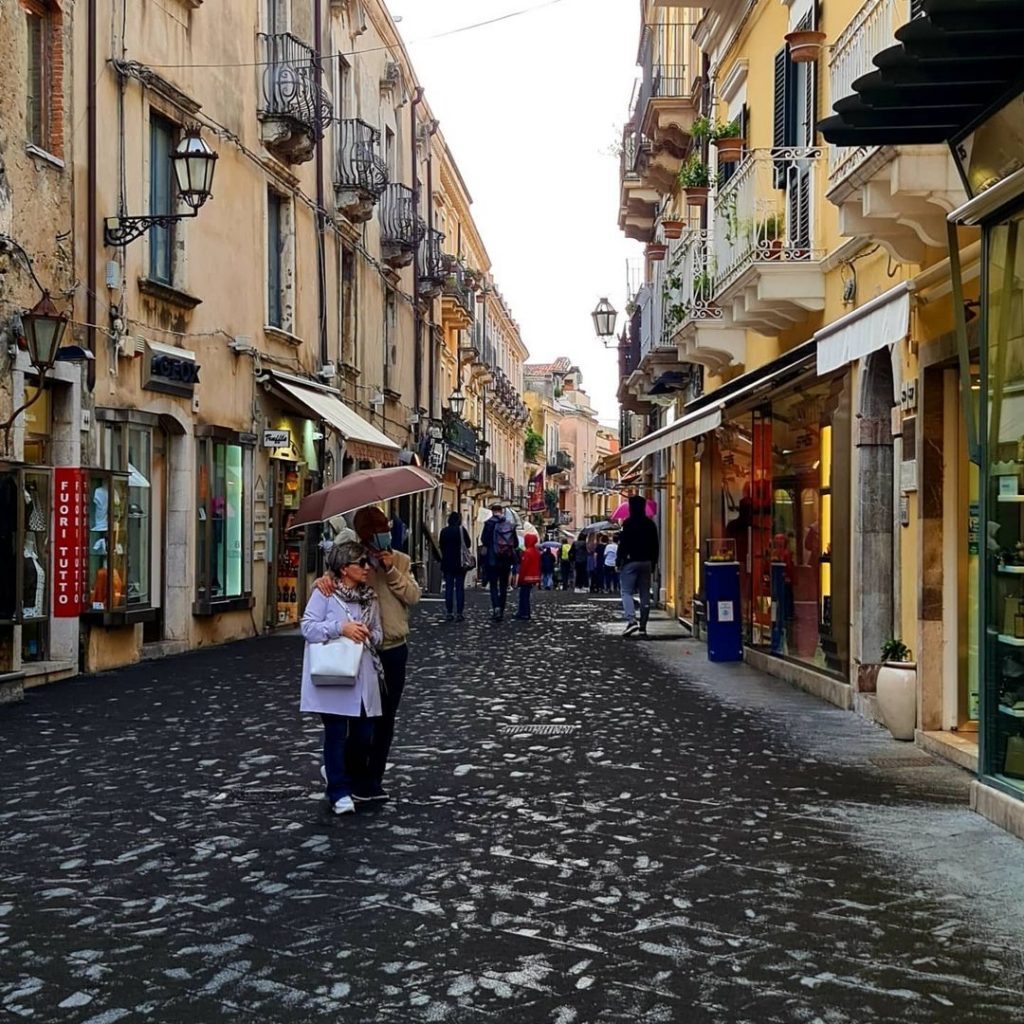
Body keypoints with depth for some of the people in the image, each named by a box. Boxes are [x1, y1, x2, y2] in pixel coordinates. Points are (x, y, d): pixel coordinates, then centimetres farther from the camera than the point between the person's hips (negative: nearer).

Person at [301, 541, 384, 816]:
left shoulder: (370, 597, 10)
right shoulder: (324, 593, -6)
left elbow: (378, 633, 14)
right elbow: (308, 627, -10)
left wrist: (368, 635, -9)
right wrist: (340, 628, -21)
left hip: (363, 677, 5)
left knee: (364, 732, 7)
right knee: (336, 733, -2)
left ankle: (349, 778, 32)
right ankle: (339, 793, 6)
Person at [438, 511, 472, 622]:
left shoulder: (444, 531, 2)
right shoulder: (461, 530, -8)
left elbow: (441, 546, 7)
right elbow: (468, 544, -3)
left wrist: (442, 566, 14)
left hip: (447, 563, 2)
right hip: (460, 563, -2)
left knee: (448, 587, 6)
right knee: (460, 587, 3)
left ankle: (449, 613, 3)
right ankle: (459, 612, -1)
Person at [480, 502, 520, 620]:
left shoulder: (489, 523, -9)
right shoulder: (510, 524, 4)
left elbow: (484, 541, -11)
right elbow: (516, 543, 6)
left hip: (493, 560, -3)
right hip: (507, 561, 4)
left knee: (493, 585, 0)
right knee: (504, 586, 11)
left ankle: (496, 606, -21)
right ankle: (501, 611, 13)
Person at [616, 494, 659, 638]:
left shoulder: (628, 523, -10)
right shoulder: (650, 524, 8)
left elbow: (623, 544, -13)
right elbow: (655, 546, 11)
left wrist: (618, 562, -6)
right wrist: (653, 563, 18)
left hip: (630, 561, -5)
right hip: (646, 562, 5)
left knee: (626, 592, -1)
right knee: (645, 594, 7)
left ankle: (631, 620, -19)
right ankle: (643, 627, 8)